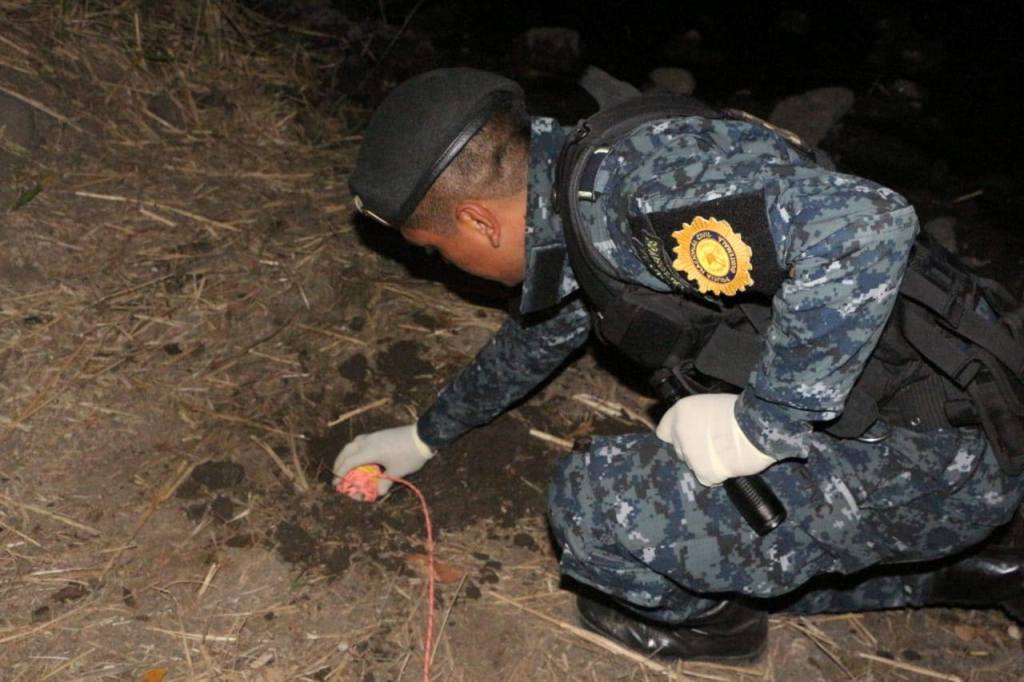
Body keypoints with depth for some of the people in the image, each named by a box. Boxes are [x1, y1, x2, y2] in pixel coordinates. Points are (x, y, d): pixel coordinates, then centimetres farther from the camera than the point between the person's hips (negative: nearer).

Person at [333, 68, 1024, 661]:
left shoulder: (622, 191, -25)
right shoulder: (580, 191, 8)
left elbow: (868, 224, -38)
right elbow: (539, 334, 27)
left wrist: (758, 425, -27)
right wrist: (426, 436, 39)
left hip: (932, 451, -10)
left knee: (598, 496, -15)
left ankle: (704, 617, 14)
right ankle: (959, 570, 28)